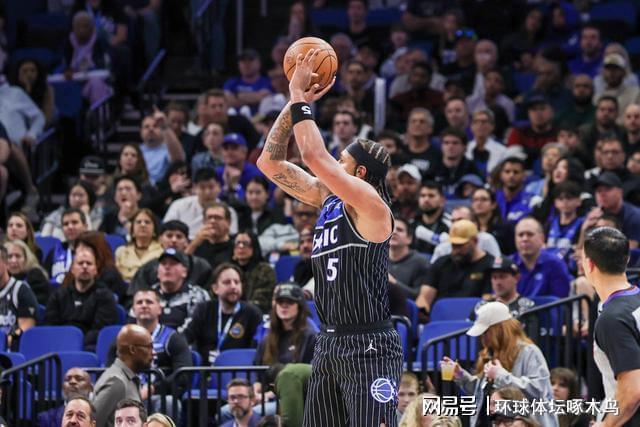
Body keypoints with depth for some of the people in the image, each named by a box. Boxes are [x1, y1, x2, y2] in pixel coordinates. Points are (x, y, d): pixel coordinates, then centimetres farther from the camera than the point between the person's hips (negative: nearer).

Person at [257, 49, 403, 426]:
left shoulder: (369, 203, -10)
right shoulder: (328, 198, 13)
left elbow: (314, 156, -21)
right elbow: (271, 163, 15)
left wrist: (300, 101, -9)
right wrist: (294, 102, 7)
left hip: (369, 348, -9)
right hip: (331, 344, 9)